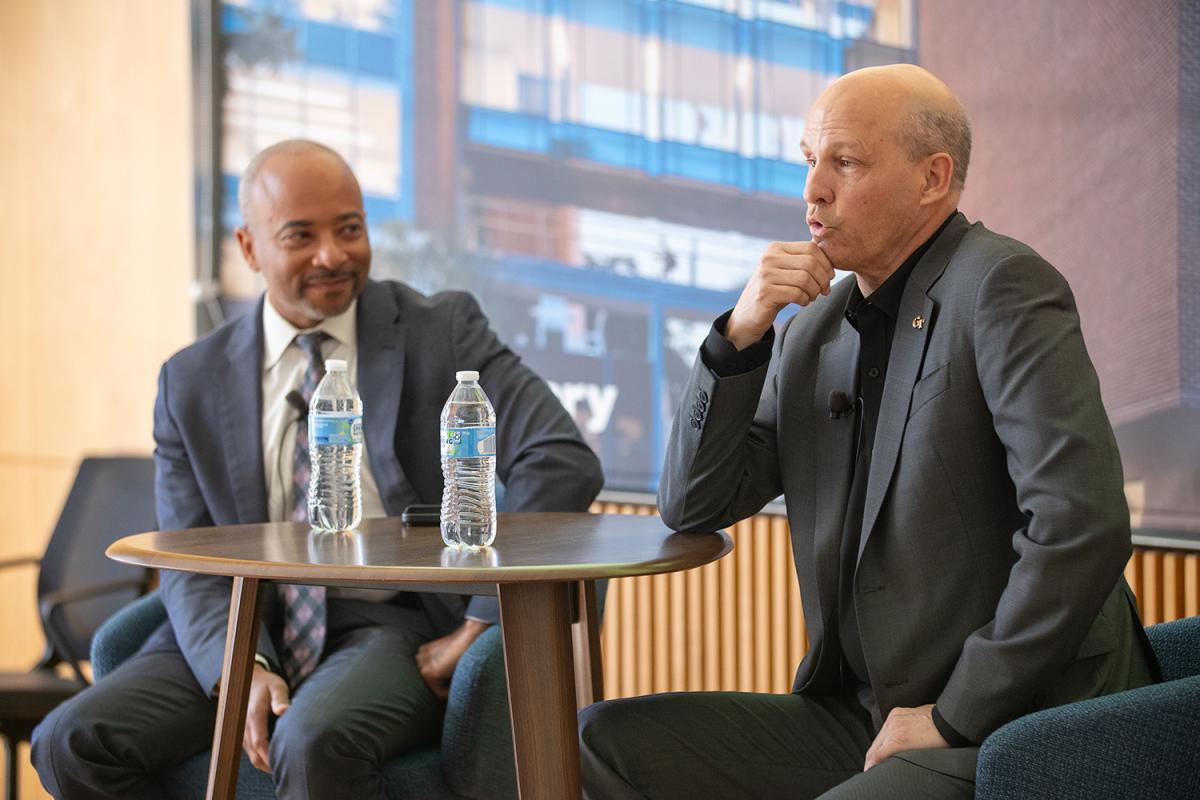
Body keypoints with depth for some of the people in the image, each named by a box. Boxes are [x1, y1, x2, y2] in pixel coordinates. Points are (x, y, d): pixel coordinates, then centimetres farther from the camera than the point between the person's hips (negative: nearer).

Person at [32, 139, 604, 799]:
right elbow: (190, 566, 5)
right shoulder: (192, 381, 9)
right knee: (70, 743, -16)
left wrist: (477, 625, -16)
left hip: (395, 627, -4)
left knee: (315, 741, -35)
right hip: (253, 630, 4)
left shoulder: (442, 331, 0)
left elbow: (562, 463, -11)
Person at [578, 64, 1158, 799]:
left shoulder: (1000, 285, -11)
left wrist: (959, 715, -16)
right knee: (609, 741, -4)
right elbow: (692, 508, 9)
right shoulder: (814, 329, 11)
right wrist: (741, 333, -4)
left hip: (1019, 729, -7)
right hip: (863, 712, 7)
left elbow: (1082, 525, -22)